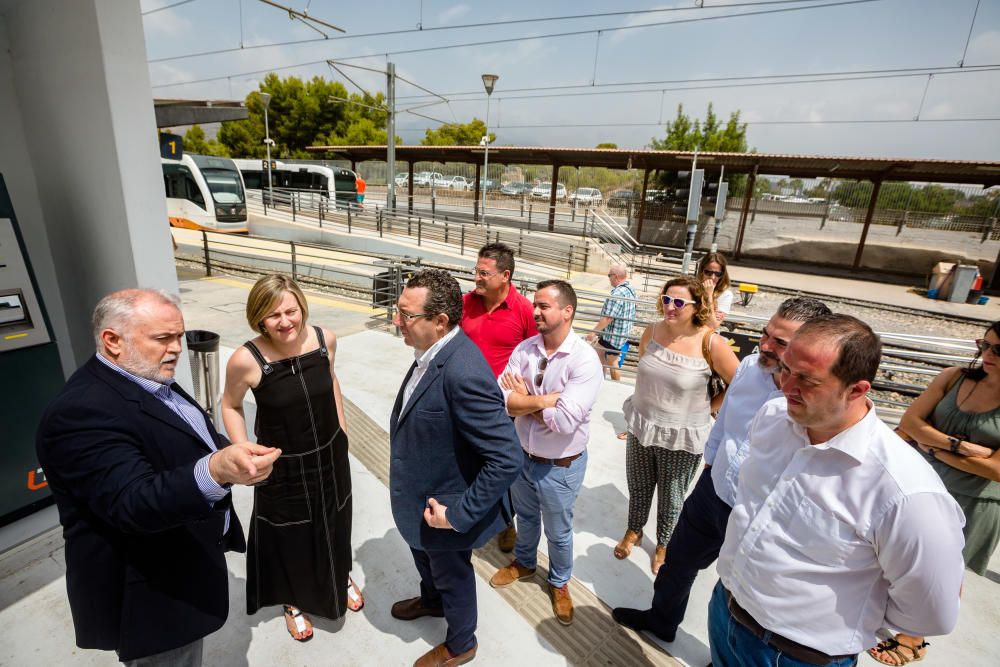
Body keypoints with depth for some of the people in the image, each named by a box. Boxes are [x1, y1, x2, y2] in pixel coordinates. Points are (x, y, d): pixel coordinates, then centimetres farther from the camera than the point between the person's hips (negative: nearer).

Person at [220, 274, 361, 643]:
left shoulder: (325, 338, -16)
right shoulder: (245, 360, -25)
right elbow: (231, 406, -6)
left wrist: (342, 426, 6)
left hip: (330, 455, 3)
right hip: (281, 468, -2)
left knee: (334, 524, 25)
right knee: (289, 536, 21)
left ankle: (340, 578, 58)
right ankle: (295, 600, 52)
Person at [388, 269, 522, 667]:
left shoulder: (463, 372, -37)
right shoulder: (432, 352, -8)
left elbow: (507, 459, -35)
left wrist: (458, 513, -27)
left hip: (444, 505, -8)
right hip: (422, 494, 8)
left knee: (452, 575, 20)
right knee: (423, 553, 34)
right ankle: (431, 600, 66)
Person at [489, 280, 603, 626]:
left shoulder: (585, 359, -26)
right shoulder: (524, 349, -10)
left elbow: (564, 420, -32)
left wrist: (525, 399, -19)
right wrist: (546, 399, -27)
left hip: (561, 466, -4)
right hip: (523, 455, 5)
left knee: (558, 532, 20)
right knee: (525, 517, 29)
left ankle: (559, 582, 49)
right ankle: (524, 562, 58)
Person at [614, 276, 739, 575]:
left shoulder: (710, 342, -20)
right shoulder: (652, 331, -7)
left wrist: (710, 406, -5)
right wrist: (654, 399, 9)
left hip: (682, 436, -3)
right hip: (641, 426, 4)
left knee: (671, 496, 17)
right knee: (638, 487, 22)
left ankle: (663, 545, 44)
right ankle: (633, 531, 48)